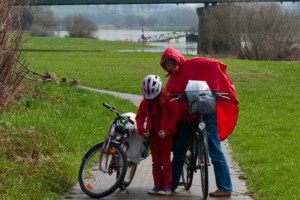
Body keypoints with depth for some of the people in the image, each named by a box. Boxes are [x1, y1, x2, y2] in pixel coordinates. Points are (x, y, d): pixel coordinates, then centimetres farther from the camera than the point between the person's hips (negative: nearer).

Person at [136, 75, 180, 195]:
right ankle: (157, 185, 14)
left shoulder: (167, 99, -11)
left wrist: (167, 130, -15)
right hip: (153, 134, 5)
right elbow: (139, 117, 12)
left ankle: (166, 186, 2)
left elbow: (175, 115, -10)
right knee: (156, 161, 9)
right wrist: (141, 130, -5)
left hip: (165, 134, -5)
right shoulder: (145, 102, 3)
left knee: (165, 161, -1)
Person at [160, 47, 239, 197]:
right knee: (179, 151, 14)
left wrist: (215, 89, -23)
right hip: (188, 117, 8)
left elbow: (213, 65, -20)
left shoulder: (192, 65, -8)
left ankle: (225, 188, -5)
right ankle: (172, 184, 27)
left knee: (215, 151, -7)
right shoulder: (173, 79, 15)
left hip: (205, 113, -8)